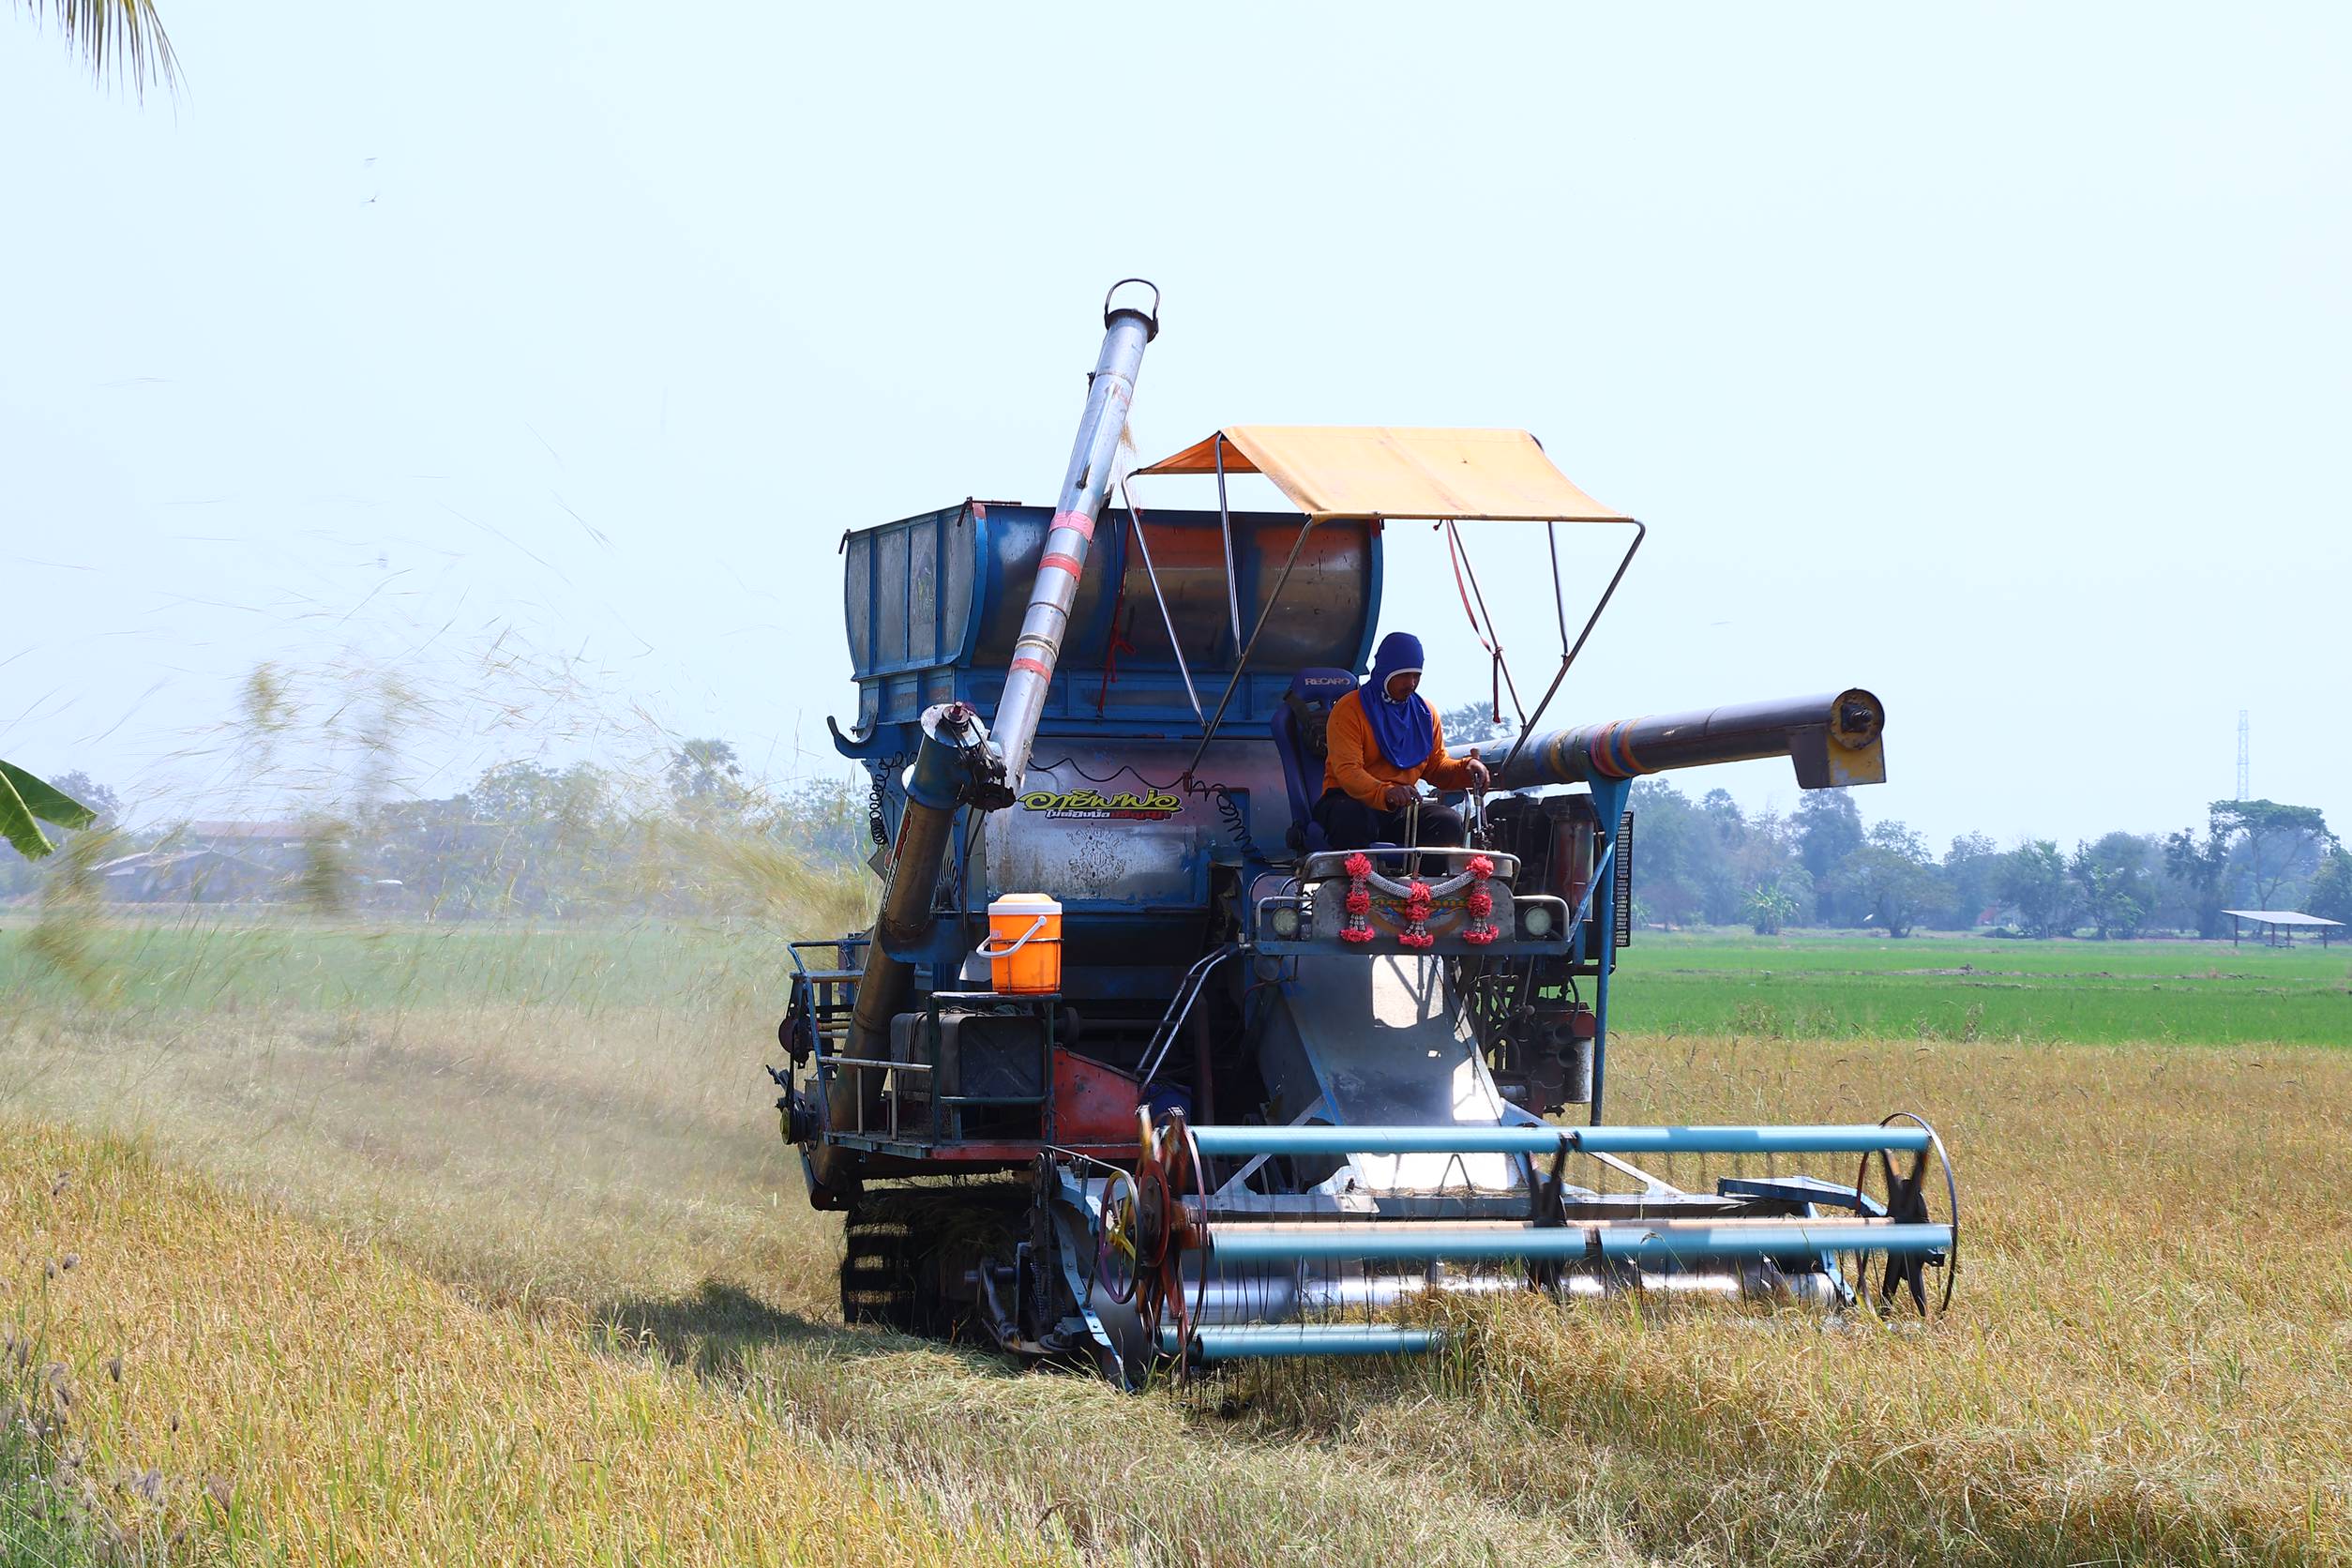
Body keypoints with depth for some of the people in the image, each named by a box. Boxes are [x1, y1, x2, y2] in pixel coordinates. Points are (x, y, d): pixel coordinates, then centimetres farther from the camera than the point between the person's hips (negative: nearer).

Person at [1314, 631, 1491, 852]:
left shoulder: (1425, 712, 15)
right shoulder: (1350, 709, -6)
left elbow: (1437, 767, 20)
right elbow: (1346, 771, -18)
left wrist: (1466, 769, -4)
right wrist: (1385, 792, -38)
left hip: (1402, 807, 5)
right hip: (1353, 801, -5)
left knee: (1449, 821, -25)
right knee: (1354, 820, -41)